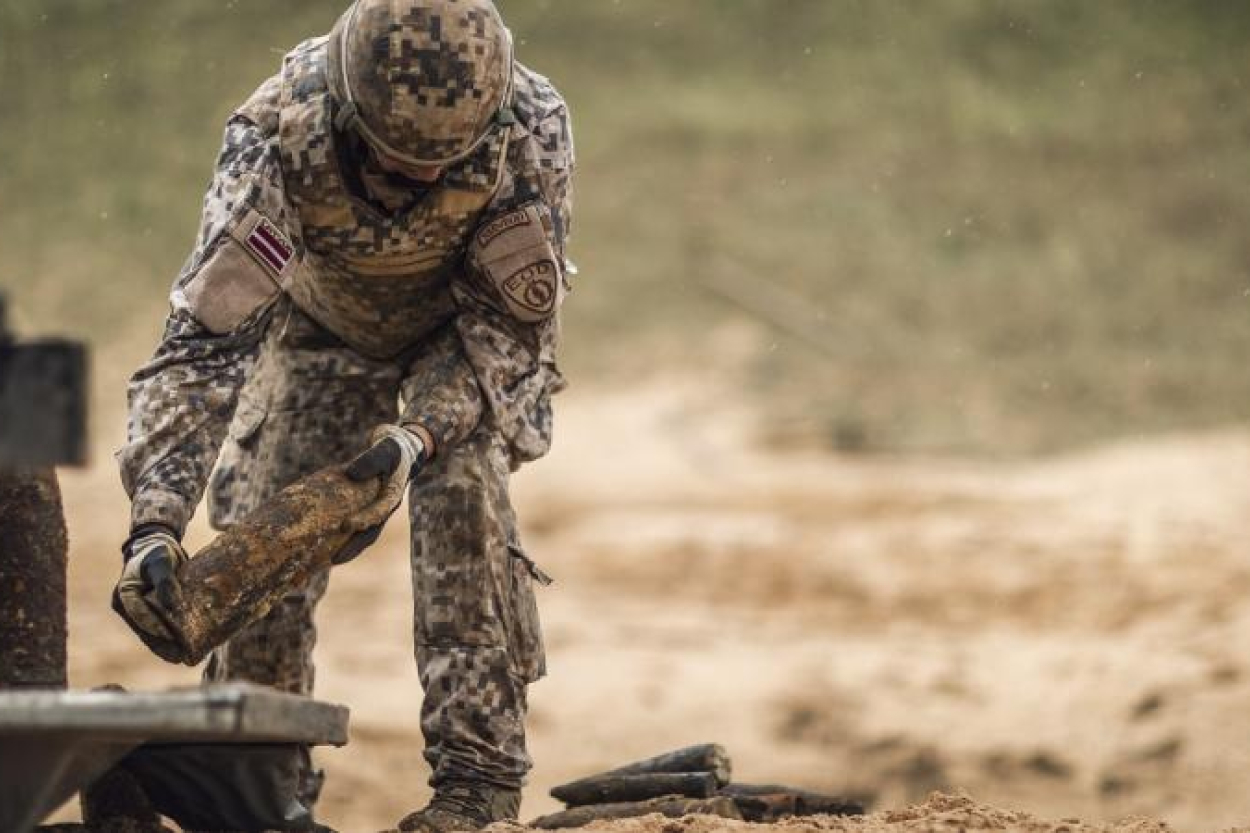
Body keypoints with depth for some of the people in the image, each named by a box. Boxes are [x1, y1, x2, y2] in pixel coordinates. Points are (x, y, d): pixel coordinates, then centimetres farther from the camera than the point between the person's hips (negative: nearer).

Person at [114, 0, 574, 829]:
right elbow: (206, 333, -41)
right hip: (321, 328, 1)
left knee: (461, 489, -24)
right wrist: (156, 521, -51)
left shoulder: (530, 125, -37)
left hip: (464, 333, -1)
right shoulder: (279, 131, -39)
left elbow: (512, 321, -26)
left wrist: (416, 439, -42)